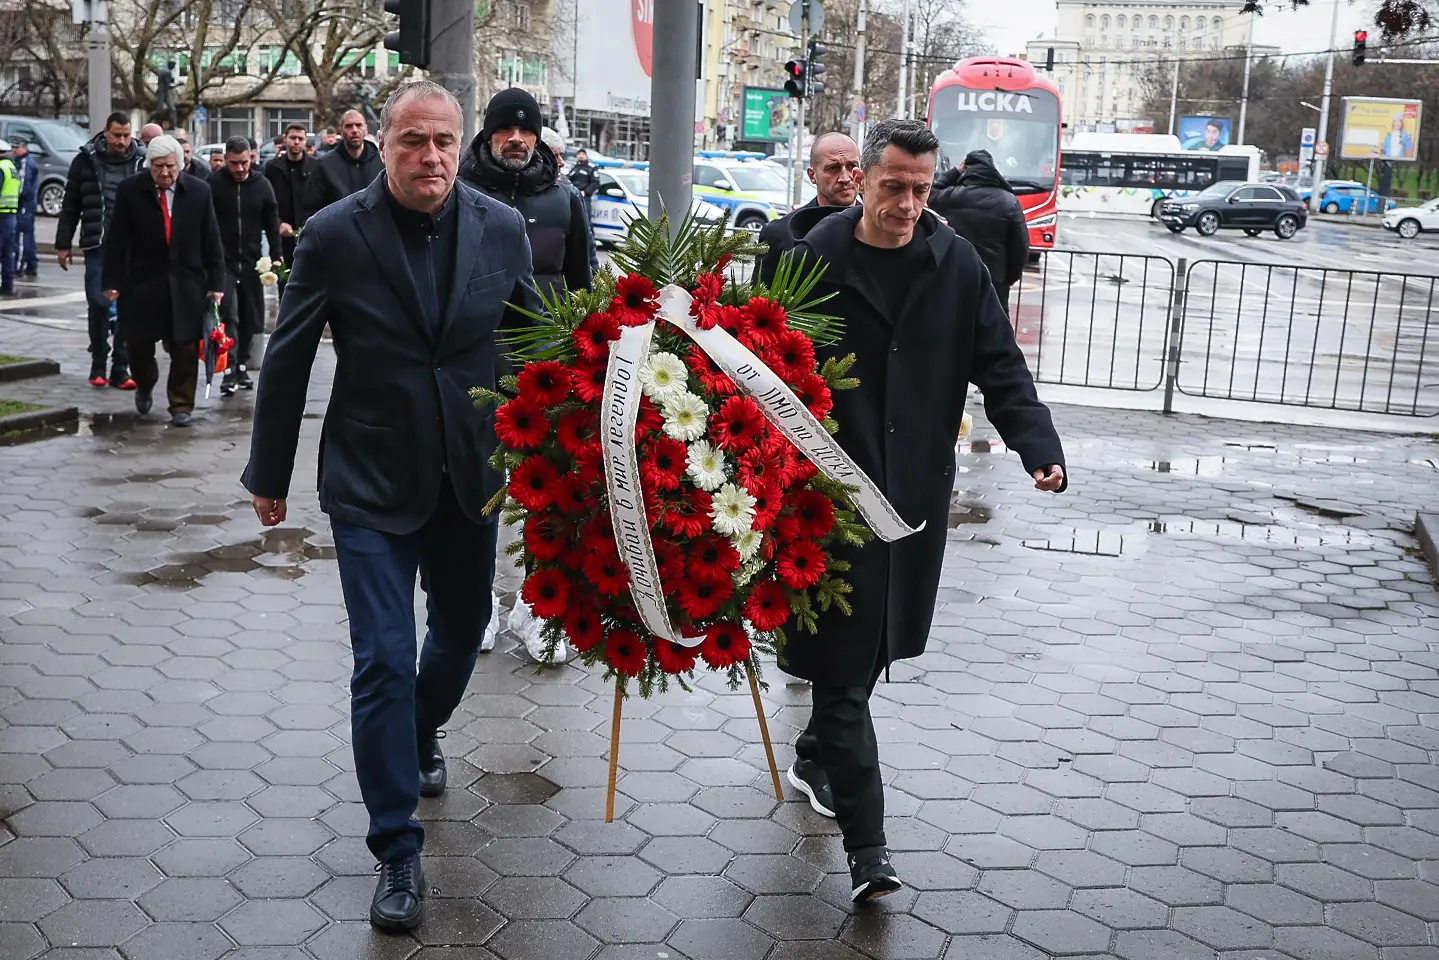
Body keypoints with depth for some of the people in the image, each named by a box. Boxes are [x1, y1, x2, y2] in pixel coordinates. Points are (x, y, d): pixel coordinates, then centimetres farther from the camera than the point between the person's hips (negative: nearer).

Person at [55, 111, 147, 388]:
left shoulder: (142, 161, 2)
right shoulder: (86, 161, 3)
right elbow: (70, 206, 8)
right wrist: (63, 244, 7)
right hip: (98, 246, 0)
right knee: (98, 305, -2)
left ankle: (121, 370, 10)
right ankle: (98, 366, 12)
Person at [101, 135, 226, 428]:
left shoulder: (199, 191, -2)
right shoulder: (130, 190, -3)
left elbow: (211, 240, 1)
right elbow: (117, 240, -2)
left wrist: (215, 283, -1)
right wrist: (113, 282, -6)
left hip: (186, 283, 0)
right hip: (142, 282, 0)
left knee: (184, 347, 2)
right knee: (138, 342, 7)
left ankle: (181, 406, 13)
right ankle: (144, 386, 37)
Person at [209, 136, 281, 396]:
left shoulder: (262, 185, 2)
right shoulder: (213, 183, -6)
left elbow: (272, 223, 8)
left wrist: (276, 256, 2)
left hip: (251, 261, 3)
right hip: (222, 261, -3)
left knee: (250, 317, 8)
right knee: (228, 314, -12)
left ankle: (242, 366, 21)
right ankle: (230, 369, -11)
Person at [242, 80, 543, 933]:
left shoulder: (502, 230, -5)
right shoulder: (334, 236, -11)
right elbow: (289, 361, -3)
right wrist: (270, 474, 3)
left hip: (472, 475, 3)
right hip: (372, 481, -3)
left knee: (462, 630, 19)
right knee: (384, 660, -4)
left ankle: (421, 734, 52)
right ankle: (398, 849, 9)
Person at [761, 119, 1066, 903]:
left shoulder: (955, 265, 3)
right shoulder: (815, 260, -6)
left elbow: (1000, 368, 1)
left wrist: (1039, 447, -14)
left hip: (916, 491, 4)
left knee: (869, 649, 17)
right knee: (844, 659, -3)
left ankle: (815, 756, 43)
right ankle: (865, 842, 2)